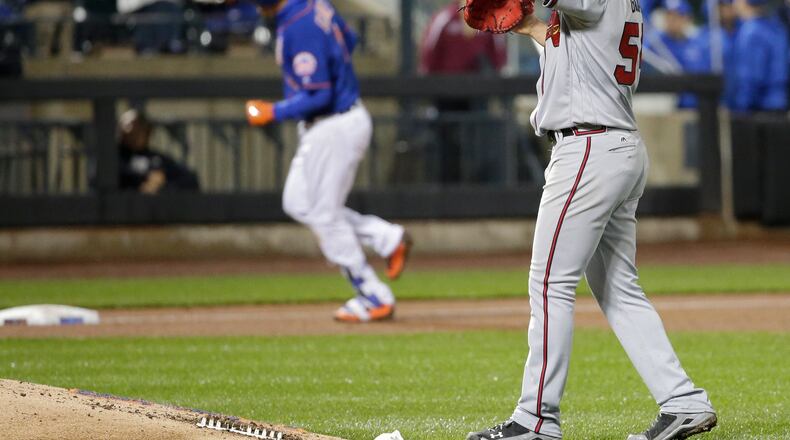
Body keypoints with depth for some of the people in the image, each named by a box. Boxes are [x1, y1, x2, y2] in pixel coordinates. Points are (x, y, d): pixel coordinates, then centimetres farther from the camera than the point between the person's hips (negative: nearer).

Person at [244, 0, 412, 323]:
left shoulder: (298, 29, -27)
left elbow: (319, 96, -27)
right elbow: (348, 40, 18)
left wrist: (274, 113, -15)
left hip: (334, 127, -10)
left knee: (325, 215, 1)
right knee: (298, 203, 18)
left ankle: (374, 300, 10)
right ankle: (387, 238, 16)